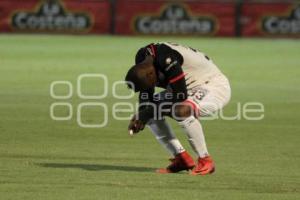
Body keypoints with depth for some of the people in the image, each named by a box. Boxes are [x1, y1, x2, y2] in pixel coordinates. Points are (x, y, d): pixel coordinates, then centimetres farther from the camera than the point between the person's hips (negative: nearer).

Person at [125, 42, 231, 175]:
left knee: (182, 111, -34)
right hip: (191, 89, 9)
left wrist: (148, 113, -24)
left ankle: (205, 161, -17)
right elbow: (145, 93, 4)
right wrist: (141, 115, -13)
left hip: (216, 88, -9)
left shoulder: (167, 59, -34)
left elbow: (179, 101, -30)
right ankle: (181, 159, 6)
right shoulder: (142, 56, -8)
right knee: (151, 111, 0)